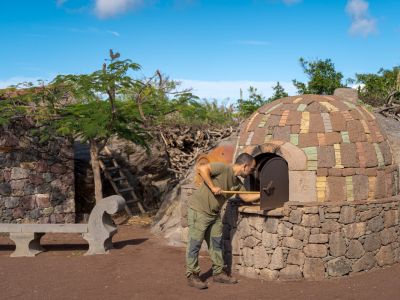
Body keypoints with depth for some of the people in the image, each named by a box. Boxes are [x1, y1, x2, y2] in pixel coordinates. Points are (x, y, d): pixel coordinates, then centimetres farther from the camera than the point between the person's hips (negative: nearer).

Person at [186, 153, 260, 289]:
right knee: (195, 243, -1)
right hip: (198, 210, -9)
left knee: (217, 243, 13)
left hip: (214, 213, 9)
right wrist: (213, 187, -26)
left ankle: (218, 273, 24)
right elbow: (202, 168, -27)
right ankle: (192, 276, 6)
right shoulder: (223, 168, -17)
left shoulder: (237, 182, 9)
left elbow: (246, 197, 16)